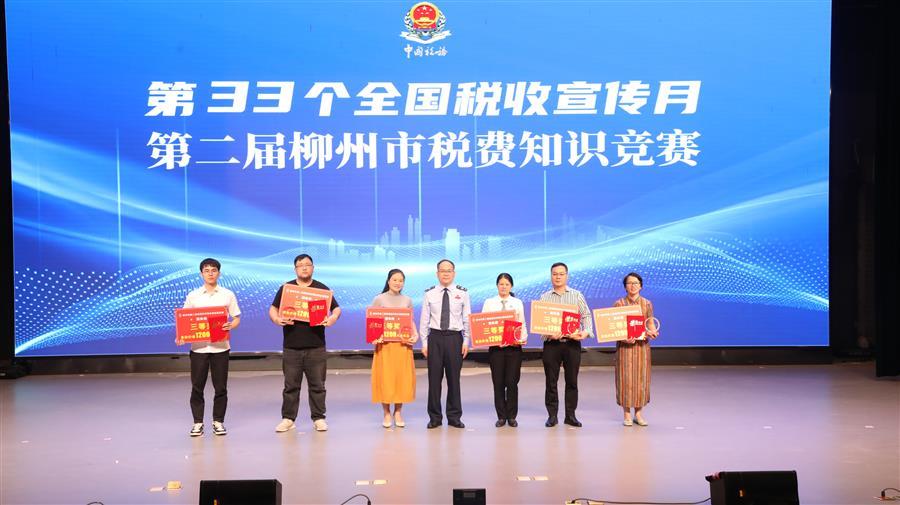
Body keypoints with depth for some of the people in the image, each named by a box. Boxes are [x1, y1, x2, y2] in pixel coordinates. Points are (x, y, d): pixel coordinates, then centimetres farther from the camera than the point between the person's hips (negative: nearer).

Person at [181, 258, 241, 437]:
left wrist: (230, 326, -16)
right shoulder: (192, 296, 5)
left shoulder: (227, 295, 4)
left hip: (220, 347, 0)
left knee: (220, 387, 3)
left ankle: (218, 421, 15)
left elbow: (237, 319, 6)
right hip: (198, 347, 0)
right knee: (197, 387, 3)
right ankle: (197, 422, 13)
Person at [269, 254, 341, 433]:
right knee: (291, 385, 4)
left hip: (316, 346, 0)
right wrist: (276, 319, -13)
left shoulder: (322, 289, 8)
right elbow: (273, 309, 9)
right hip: (292, 346, 0)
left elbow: (336, 308, 10)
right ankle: (288, 418, 12)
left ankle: (318, 418, 11)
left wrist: (333, 318, -12)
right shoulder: (285, 288, 8)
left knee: (317, 385, 3)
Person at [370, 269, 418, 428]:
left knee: (403, 377, 2)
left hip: (403, 344, 2)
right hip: (384, 343, -2)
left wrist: (415, 335, -4)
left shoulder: (407, 300, 10)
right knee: (384, 378, -1)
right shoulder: (379, 299, 2)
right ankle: (387, 414, 10)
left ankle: (398, 413, 14)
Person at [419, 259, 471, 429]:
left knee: (454, 377, 5)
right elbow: (424, 320, 5)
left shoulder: (462, 293, 3)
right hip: (435, 337, 0)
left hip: (454, 338, 0)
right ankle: (435, 417, 12)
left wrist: (466, 341, -3)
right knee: (434, 377, 2)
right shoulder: (430, 294, 4)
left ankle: (454, 417, 15)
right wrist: (424, 342, 0)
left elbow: (467, 319, 3)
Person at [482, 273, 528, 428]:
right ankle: (501, 416, 11)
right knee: (498, 382, 2)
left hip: (514, 346, 0)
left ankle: (512, 416, 9)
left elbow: (522, 324, 8)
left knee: (512, 382, -1)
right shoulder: (489, 303, 7)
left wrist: (523, 338, -8)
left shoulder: (518, 303, 10)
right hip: (495, 346, 0)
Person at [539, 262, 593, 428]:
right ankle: (552, 415, 10)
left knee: (572, 381, 4)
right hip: (551, 344, 0)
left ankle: (570, 415, 13)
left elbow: (586, 315, 5)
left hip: (572, 343, 0)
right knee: (551, 381, 2)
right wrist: (548, 333, -18)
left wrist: (586, 331, -14)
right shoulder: (545, 297, 7)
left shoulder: (577, 295, 8)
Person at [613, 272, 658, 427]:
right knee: (626, 378, -1)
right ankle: (627, 414, 7)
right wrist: (623, 337, -19)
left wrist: (653, 332, -16)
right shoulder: (619, 303, -1)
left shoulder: (647, 304, 5)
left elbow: (651, 324, 6)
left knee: (641, 378, 4)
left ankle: (638, 413, 14)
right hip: (624, 345, -2)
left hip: (642, 345, 2)